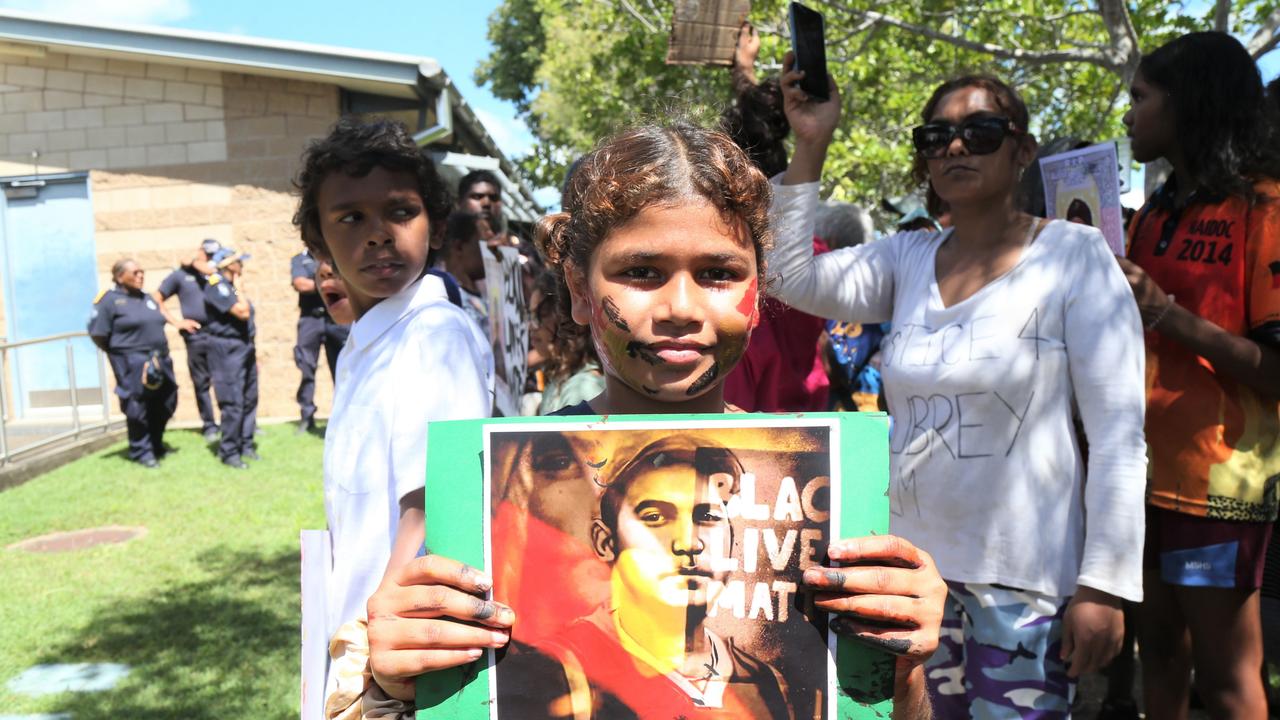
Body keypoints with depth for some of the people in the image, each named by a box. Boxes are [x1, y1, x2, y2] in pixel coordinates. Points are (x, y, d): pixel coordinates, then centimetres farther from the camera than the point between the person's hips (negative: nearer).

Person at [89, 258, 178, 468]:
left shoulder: (148, 299, 15)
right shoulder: (110, 299, -7)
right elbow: (97, 334, -10)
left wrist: (159, 354, 14)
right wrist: (118, 352, 0)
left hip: (160, 361, 7)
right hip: (132, 365, -7)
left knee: (164, 406, 12)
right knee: (137, 409, -1)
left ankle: (156, 445, 30)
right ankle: (141, 452, 13)